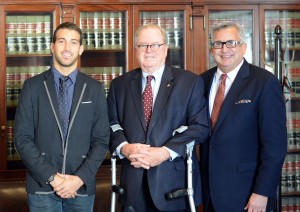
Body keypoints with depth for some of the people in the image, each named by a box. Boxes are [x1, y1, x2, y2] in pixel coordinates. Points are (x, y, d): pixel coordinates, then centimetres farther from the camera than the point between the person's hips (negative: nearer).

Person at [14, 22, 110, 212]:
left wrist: (80, 178, -11)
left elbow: (101, 140, 1)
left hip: (82, 187, 1)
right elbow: (23, 138, -4)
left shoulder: (95, 89, 3)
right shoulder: (32, 86, 0)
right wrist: (51, 177, -12)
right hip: (42, 186, -1)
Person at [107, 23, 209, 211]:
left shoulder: (190, 82, 1)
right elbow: (111, 123, 7)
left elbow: (200, 126, -6)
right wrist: (124, 147, -13)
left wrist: (165, 152, -17)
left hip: (174, 180, -2)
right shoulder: (119, 84, 11)